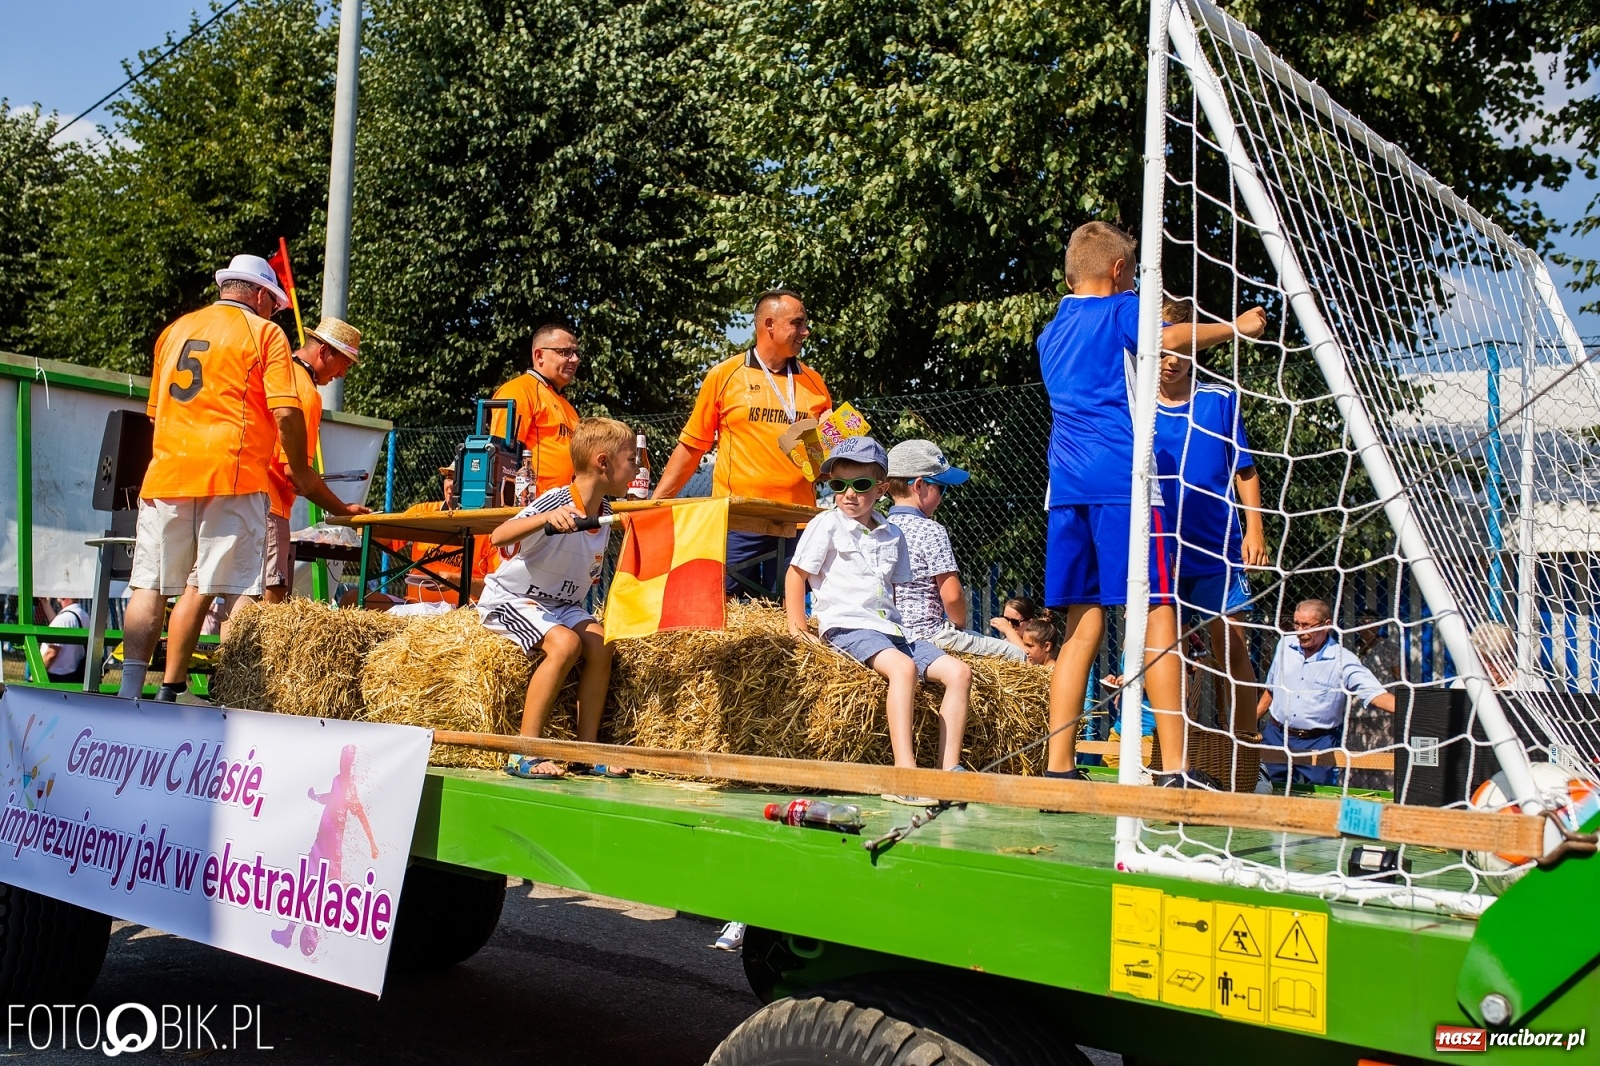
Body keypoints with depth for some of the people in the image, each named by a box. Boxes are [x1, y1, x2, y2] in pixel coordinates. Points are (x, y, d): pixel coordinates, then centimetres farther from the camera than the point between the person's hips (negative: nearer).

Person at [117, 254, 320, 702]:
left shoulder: (175, 329, 21)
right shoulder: (265, 333, 3)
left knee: (150, 585, 8)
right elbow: (286, 412, -8)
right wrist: (300, 469, 6)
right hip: (231, 475, -5)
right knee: (237, 589, -5)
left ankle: (130, 691, 5)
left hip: (166, 474, 6)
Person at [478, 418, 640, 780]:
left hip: (561, 604, 8)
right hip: (509, 599, -7)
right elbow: (498, 536, -39)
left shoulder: (605, 513, 2)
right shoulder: (556, 501, -23)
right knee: (565, 643, -30)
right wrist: (546, 518, -50)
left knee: (598, 642, -17)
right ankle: (524, 754, -24)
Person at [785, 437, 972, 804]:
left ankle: (948, 770, -10)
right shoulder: (827, 525, 1)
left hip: (890, 628, 7)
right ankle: (904, 774, -42)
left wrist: (895, 624, 11)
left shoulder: (892, 536, 16)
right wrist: (797, 625, -2)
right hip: (846, 626, -7)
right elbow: (796, 574, 2)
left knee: (959, 671, -8)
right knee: (903, 667, -34)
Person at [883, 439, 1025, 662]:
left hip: (892, 633, 9)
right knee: (1016, 654, -1)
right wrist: (960, 624, 0)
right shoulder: (931, 531, -14)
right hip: (928, 633, -9)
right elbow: (952, 594, -19)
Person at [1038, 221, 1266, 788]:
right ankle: (1174, 768, -13)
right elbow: (1171, 339, -16)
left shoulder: (1051, 332, 25)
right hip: (1123, 480, -7)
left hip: (1066, 487, 7)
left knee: (1083, 627, 6)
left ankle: (1059, 769, 2)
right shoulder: (1122, 308, 4)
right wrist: (1236, 327, -4)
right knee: (1158, 615, -7)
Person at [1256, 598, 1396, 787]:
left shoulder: (1344, 661, -11)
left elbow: (1376, 694, -20)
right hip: (1276, 736, 3)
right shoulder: (1285, 645, 3)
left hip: (1318, 744, -3)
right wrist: (1252, 721, 16)